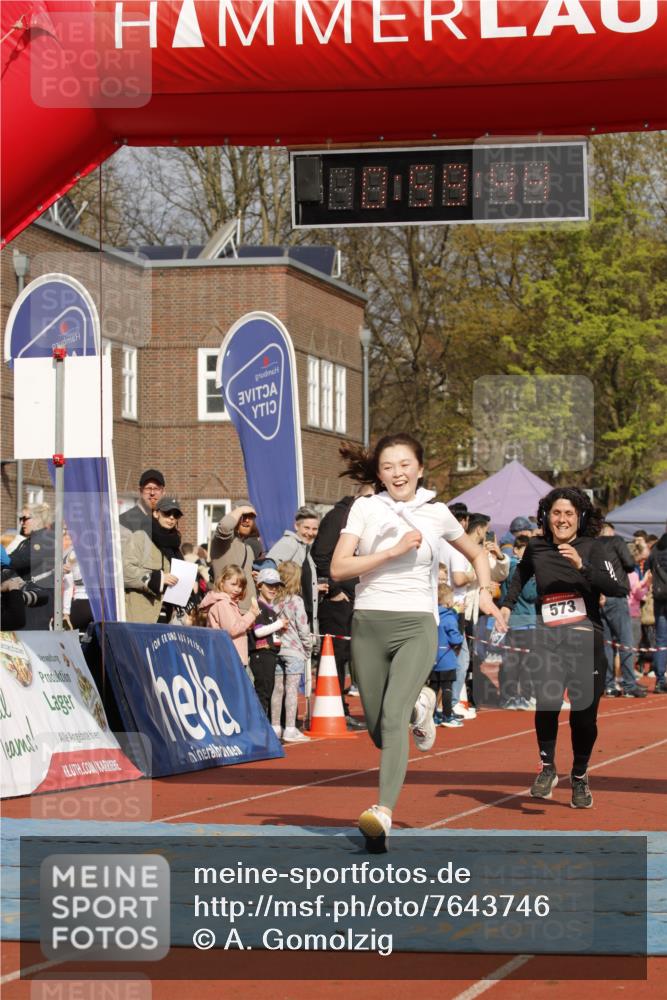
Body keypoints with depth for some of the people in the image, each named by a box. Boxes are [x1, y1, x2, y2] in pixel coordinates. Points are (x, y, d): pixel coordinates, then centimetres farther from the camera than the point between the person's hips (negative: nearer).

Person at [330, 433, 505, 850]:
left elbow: (477, 553, 24)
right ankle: (418, 705, 44)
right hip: (369, 625, 2)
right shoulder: (365, 508, 3)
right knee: (379, 733, 11)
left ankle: (384, 812, -31)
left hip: (416, 625, -2)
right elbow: (339, 568, -6)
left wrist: (485, 593, 8)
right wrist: (394, 551, -13)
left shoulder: (437, 514, 6)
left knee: (392, 719, -23)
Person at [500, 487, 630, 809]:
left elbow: (616, 589, -15)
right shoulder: (536, 549, 8)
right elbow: (521, 574, 31)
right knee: (546, 702, -21)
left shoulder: (593, 547, -1)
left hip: (587, 641, -1)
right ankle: (547, 768, -1)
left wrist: (582, 565, -26)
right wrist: (507, 604, 21)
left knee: (584, 715, -1)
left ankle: (579, 777, 23)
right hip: (548, 641, 1)